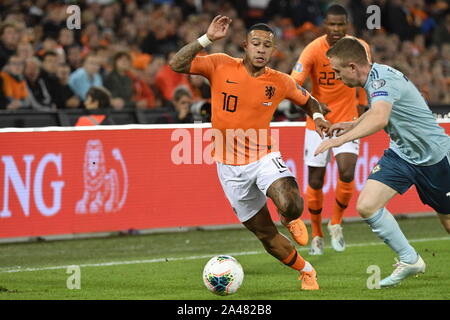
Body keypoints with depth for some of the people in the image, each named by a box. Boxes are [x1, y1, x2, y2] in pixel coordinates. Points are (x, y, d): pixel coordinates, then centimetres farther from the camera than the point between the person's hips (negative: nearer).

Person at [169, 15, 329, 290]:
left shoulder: (280, 82, -4)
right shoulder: (220, 66, -7)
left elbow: (308, 101, 15)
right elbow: (177, 65, -16)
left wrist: (318, 116, -7)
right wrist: (207, 39, -23)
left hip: (264, 158, -1)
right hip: (231, 167, 1)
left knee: (290, 206, -32)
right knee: (267, 236, 6)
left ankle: (292, 219, 7)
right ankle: (306, 271, 31)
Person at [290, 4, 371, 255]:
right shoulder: (314, 50, -16)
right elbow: (293, 83, -26)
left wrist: (361, 104, 10)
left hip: (347, 121, 1)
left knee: (347, 172, -18)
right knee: (315, 181, 1)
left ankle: (336, 224, 7)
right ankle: (317, 236, 21)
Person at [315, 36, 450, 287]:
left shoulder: (383, 79, -27)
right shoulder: (376, 77, 0)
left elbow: (380, 119, -47)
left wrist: (341, 139, -52)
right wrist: (353, 124, 12)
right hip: (402, 152, 8)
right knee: (367, 206, -10)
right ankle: (410, 260, 1)